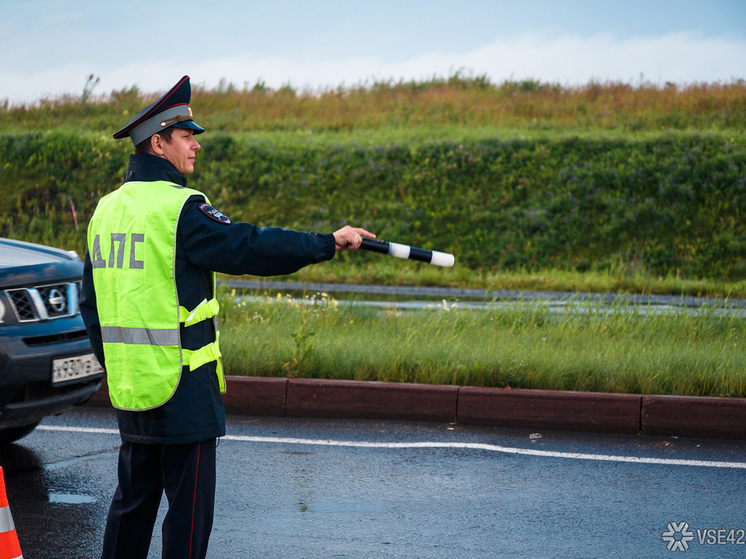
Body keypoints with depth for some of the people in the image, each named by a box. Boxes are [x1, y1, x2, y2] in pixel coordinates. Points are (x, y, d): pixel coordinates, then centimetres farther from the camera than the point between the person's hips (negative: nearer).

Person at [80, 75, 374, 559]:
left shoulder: (107, 210, 11)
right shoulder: (179, 208, -14)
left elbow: (91, 302, 16)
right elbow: (250, 248, -18)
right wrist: (329, 243, -11)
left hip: (129, 389, 8)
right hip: (181, 389, -8)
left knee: (134, 497, 17)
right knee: (189, 503, 0)